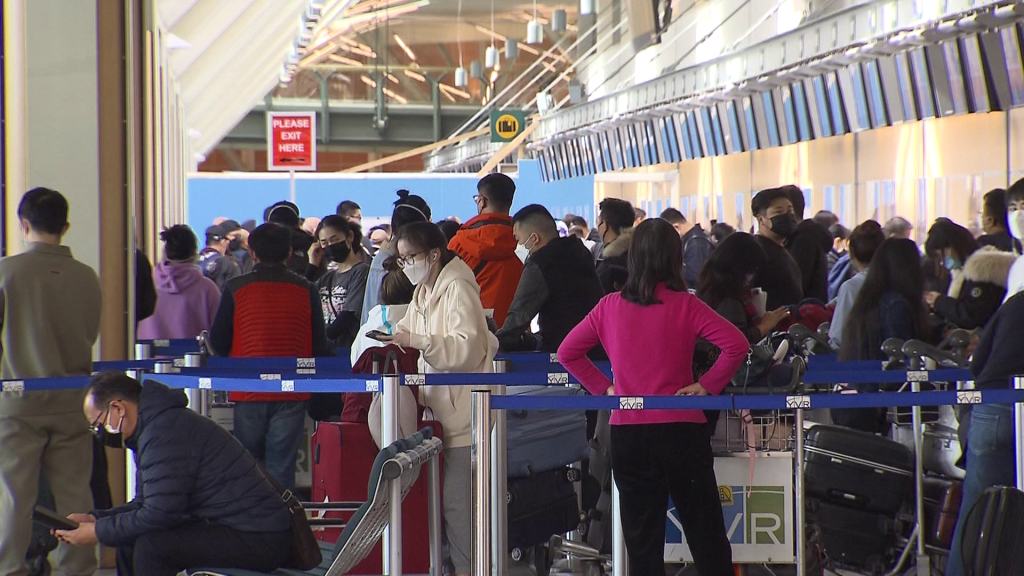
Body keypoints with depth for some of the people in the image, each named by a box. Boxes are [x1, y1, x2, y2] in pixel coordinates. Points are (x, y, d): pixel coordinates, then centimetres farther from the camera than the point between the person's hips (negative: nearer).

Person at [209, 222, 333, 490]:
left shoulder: (235, 289, -2)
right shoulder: (306, 290, 0)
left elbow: (218, 344, 3)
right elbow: (319, 347, 3)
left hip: (248, 390, 0)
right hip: (292, 393, 0)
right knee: (282, 467, 1)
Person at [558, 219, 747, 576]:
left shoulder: (609, 307, 1)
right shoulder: (684, 306, -7)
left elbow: (567, 352, 8)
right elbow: (736, 345, -15)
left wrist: (603, 388, 7)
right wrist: (708, 386, -5)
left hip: (626, 430, 2)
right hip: (680, 426, -2)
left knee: (641, 533, 8)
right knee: (704, 531, 8)